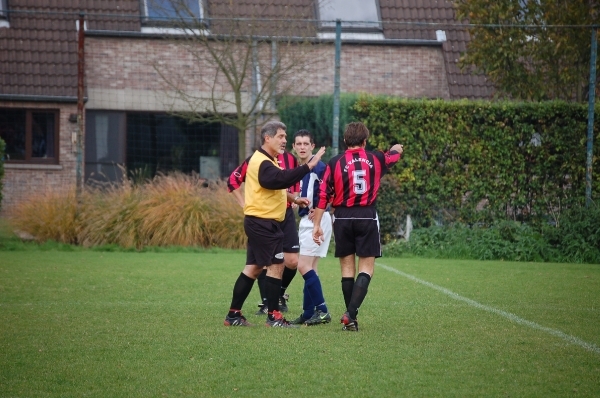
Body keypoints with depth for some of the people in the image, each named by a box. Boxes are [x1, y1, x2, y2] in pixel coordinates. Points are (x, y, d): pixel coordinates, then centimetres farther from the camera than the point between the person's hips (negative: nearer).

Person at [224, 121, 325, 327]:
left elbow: (274, 186, 30)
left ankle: (234, 314, 13)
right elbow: (283, 179, -33)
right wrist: (309, 166, -34)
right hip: (263, 223, -11)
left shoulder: (264, 160, 17)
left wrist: (293, 199, 22)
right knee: (276, 265, -7)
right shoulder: (262, 163, -17)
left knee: (253, 267, 11)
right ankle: (273, 316, -3)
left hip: (259, 223, 11)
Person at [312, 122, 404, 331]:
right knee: (366, 269, -1)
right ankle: (350, 313, -18)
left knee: (347, 268, 9)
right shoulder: (375, 158, 2)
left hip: (342, 218, 1)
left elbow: (323, 195, -2)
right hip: (367, 218, -1)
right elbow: (394, 155, 25)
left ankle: (351, 317, 11)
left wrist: (317, 224, 3)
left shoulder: (335, 163, -1)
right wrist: (396, 148, 49)